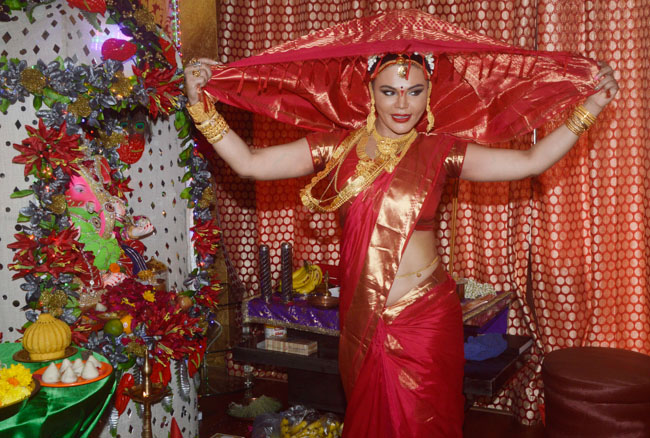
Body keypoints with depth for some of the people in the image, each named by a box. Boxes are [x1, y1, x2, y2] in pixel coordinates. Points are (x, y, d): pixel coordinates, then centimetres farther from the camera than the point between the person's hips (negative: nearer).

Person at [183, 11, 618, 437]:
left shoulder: (438, 151, -2)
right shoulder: (338, 147, 0)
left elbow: (530, 161, -5)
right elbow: (250, 163, -3)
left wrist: (589, 108, -8)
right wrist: (201, 106, -9)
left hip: (426, 316, -1)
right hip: (362, 319, 2)